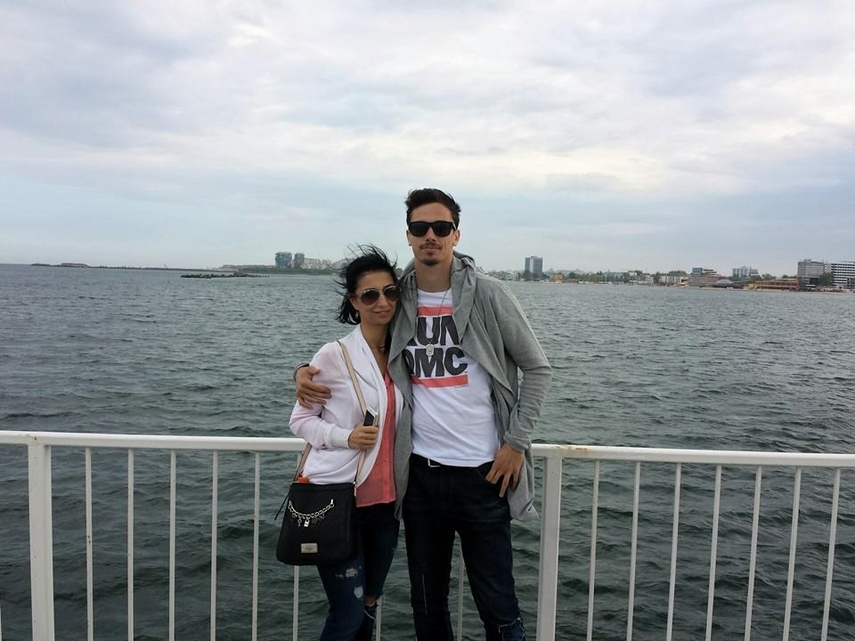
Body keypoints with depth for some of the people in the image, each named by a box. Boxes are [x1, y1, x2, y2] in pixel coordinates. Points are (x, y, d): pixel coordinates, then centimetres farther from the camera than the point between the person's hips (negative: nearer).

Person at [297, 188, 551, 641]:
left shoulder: (488, 295, -6)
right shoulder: (396, 299, 2)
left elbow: (537, 369, 0)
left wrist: (517, 442, -5)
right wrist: (307, 371, -4)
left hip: (483, 472, -3)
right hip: (420, 473, 3)